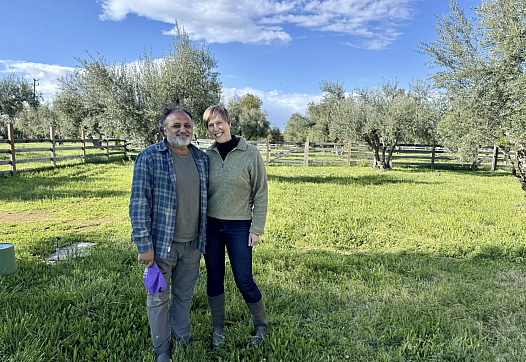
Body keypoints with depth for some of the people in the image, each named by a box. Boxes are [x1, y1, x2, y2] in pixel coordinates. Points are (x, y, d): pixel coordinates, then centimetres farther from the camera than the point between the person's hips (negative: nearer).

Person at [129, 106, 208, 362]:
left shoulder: (202, 158, 6)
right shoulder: (149, 158, -10)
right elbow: (139, 203, -11)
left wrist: (205, 237, 14)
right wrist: (144, 244, -14)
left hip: (192, 243, 4)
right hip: (161, 243, -4)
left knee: (184, 295, 18)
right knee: (158, 298, 11)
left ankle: (182, 340, 39)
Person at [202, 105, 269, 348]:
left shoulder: (250, 153, -7)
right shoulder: (207, 155, 2)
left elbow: (260, 193, -4)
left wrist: (257, 229, -7)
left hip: (239, 227, -3)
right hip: (210, 226, 3)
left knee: (244, 281, 3)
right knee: (214, 279, 12)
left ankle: (262, 326, 29)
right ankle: (218, 330, 32)